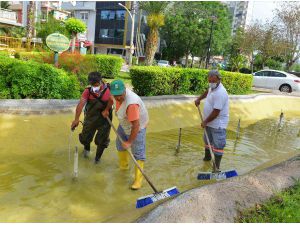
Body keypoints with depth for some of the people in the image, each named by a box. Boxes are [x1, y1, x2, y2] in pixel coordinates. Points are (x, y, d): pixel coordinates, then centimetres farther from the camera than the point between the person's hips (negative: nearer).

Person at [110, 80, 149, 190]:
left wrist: (129, 142, -29)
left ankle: (138, 180, 5)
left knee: (138, 153, -5)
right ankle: (123, 166, 46)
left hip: (137, 128, -8)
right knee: (120, 145, 22)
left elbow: (136, 126, -38)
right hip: (124, 124, 9)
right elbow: (112, 98, 10)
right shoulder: (118, 93, -18)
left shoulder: (131, 103, -42)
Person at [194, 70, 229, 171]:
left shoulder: (220, 93, -28)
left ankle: (217, 167, 3)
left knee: (218, 145, -4)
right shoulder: (212, 87, 1)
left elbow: (216, 112, -28)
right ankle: (207, 156, 46)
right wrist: (199, 99, 22)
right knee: (207, 140, 25)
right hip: (209, 122, 10)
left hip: (218, 124, -10)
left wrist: (205, 121, -18)